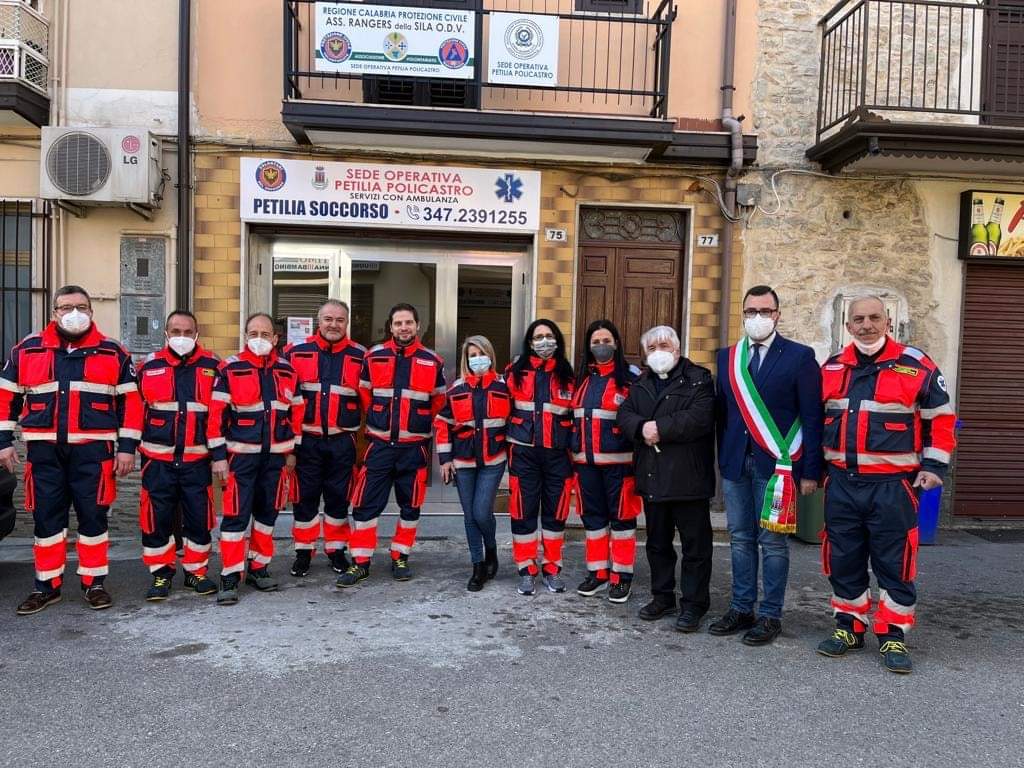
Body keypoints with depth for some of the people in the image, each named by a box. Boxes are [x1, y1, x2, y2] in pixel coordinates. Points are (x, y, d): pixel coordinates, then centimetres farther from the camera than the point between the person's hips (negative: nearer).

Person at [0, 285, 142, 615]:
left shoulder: (113, 352, 3)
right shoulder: (28, 349, 7)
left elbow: (130, 401, 2)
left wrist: (127, 447, -4)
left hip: (93, 451, -1)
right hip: (44, 451, 2)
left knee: (93, 517, 4)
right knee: (46, 517, 8)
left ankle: (94, 583, 16)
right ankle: (47, 585, 20)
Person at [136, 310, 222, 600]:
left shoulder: (212, 366, 1)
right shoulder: (150, 366, 4)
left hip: (197, 458, 0)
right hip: (158, 458, 1)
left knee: (199, 516, 5)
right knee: (157, 517, 4)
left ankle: (196, 571, 21)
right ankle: (161, 573, 19)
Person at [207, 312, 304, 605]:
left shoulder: (287, 370, 7)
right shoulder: (230, 369, -5)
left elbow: (297, 411, 13)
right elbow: (216, 414, -7)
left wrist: (292, 450, 11)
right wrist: (219, 456, -11)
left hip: (275, 455, 4)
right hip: (241, 455, -4)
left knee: (267, 512, 11)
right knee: (236, 514, -5)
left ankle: (258, 567, 25)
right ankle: (230, 578, 3)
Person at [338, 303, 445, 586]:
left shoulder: (433, 361, -1)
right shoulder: (374, 357, 0)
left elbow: (439, 402, 10)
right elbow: (363, 393, 12)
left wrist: (421, 425, 9)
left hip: (414, 446, 0)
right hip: (380, 444, 0)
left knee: (410, 506, 9)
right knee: (365, 504, -1)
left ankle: (400, 558, 24)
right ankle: (360, 563, 11)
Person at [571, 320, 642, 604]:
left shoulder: (632, 376, -5)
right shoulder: (582, 377, 13)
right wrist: (574, 452, 16)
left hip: (618, 461, -5)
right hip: (585, 461, 6)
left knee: (622, 516, 2)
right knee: (592, 516, 11)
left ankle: (621, 576, 12)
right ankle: (597, 572, 23)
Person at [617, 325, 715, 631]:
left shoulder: (699, 379, -4)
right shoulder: (641, 384, 16)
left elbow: (699, 418, -18)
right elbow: (624, 414, 4)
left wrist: (660, 429, -17)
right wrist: (642, 427, -16)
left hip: (688, 477, -6)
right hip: (652, 478, 6)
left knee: (695, 544, 2)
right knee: (657, 542, 15)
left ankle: (693, 604, 12)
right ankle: (662, 596, 28)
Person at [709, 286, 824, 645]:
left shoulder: (800, 357, -2)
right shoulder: (727, 357, 11)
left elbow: (812, 418, -4)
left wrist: (810, 471, -9)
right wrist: (722, 460, 8)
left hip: (776, 465, -4)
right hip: (735, 464, 4)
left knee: (772, 542, 2)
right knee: (740, 539, 12)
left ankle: (770, 616, 14)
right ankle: (741, 609, 23)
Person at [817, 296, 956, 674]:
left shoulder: (916, 366, -4)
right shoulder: (831, 368, 8)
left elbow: (941, 416, 3)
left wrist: (934, 465, -4)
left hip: (892, 485, -4)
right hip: (842, 483, 4)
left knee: (894, 563, 3)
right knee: (843, 560, 11)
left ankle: (892, 636, 15)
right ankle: (849, 627, 25)